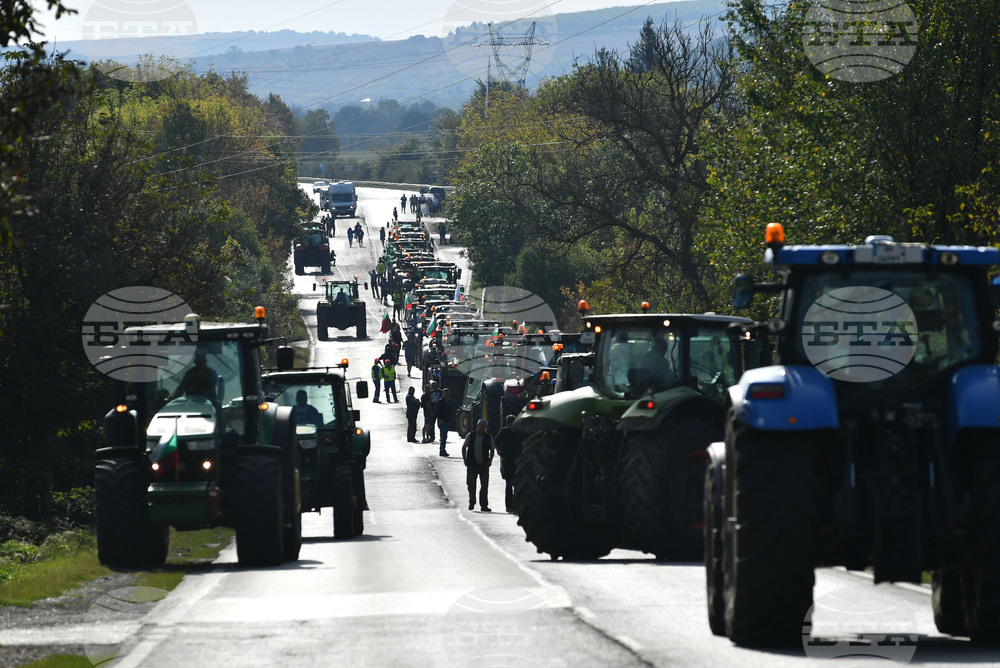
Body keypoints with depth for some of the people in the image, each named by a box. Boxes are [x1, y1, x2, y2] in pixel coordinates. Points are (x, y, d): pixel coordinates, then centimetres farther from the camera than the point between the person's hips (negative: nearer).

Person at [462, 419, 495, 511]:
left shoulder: (488, 437, 0)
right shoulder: (470, 436, -1)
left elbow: (492, 449, 9)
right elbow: (464, 447, 9)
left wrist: (490, 460, -3)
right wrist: (465, 459, 0)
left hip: (484, 465, 0)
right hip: (472, 465, 0)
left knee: (484, 486, -3)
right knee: (471, 485, 4)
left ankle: (484, 505, 2)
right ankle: (471, 503, 23)